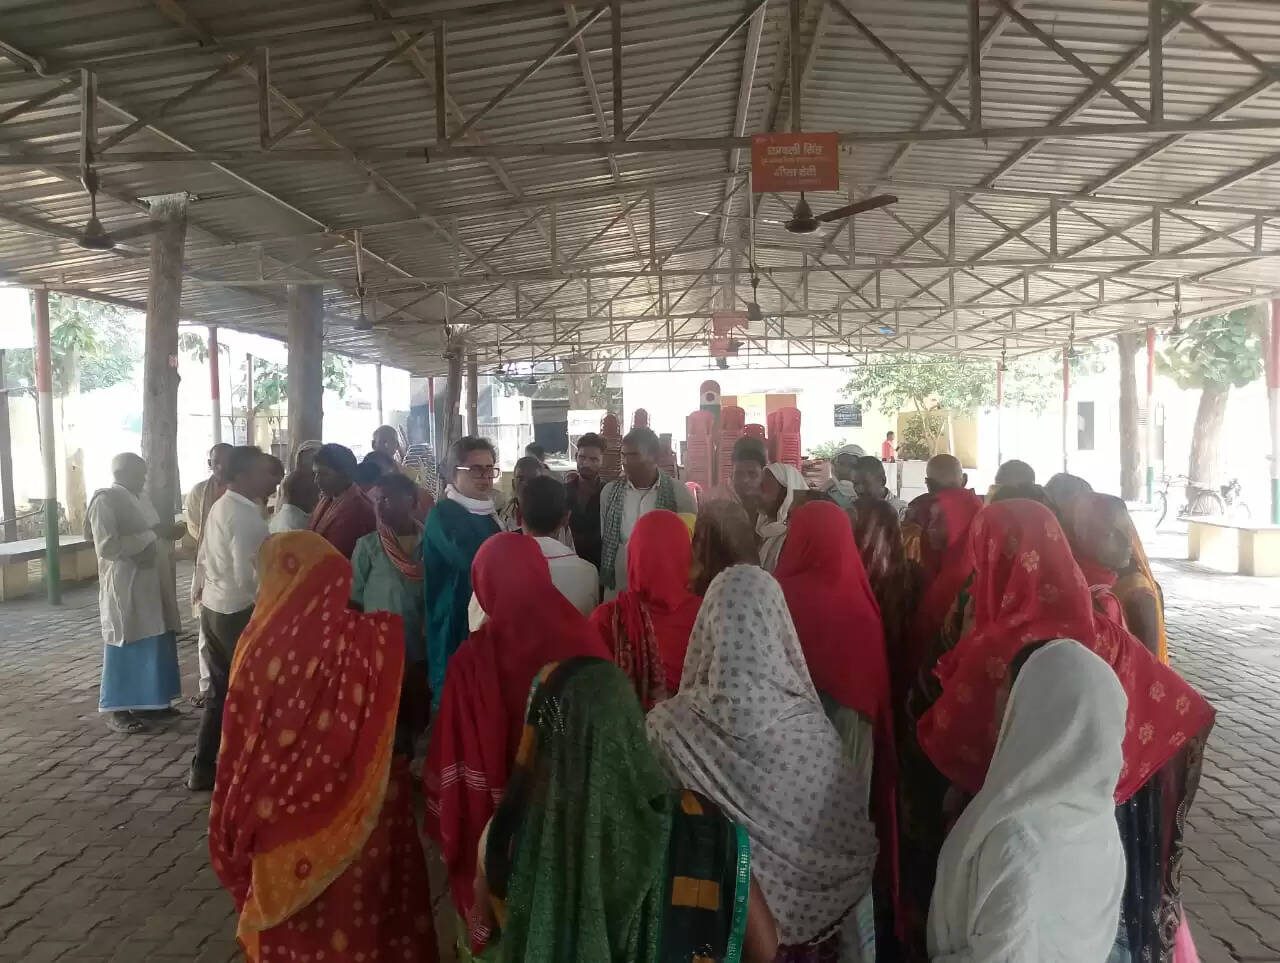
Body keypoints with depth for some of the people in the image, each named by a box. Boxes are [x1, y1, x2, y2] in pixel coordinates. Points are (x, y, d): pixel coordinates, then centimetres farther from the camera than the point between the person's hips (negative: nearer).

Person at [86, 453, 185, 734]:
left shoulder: (140, 500, 14)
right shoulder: (105, 501, -12)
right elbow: (107, 547, -21)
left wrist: (167, 533, 4)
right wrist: (152, 535, -22)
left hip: (150, 583, 8)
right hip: (124, 586, -8)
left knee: (153, 643, 12)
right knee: (126, 645, -1)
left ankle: (147, 700, 23)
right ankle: (115, 709, 9)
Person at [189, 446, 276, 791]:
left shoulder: (220, 506, 9)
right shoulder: (245, 516, -21)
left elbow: (204, 559, 17)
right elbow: (248, 577, -25)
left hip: (214, 607, 9)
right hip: (238, 613, -9)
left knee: (220, 691, 17)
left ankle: (203, 768, 25)